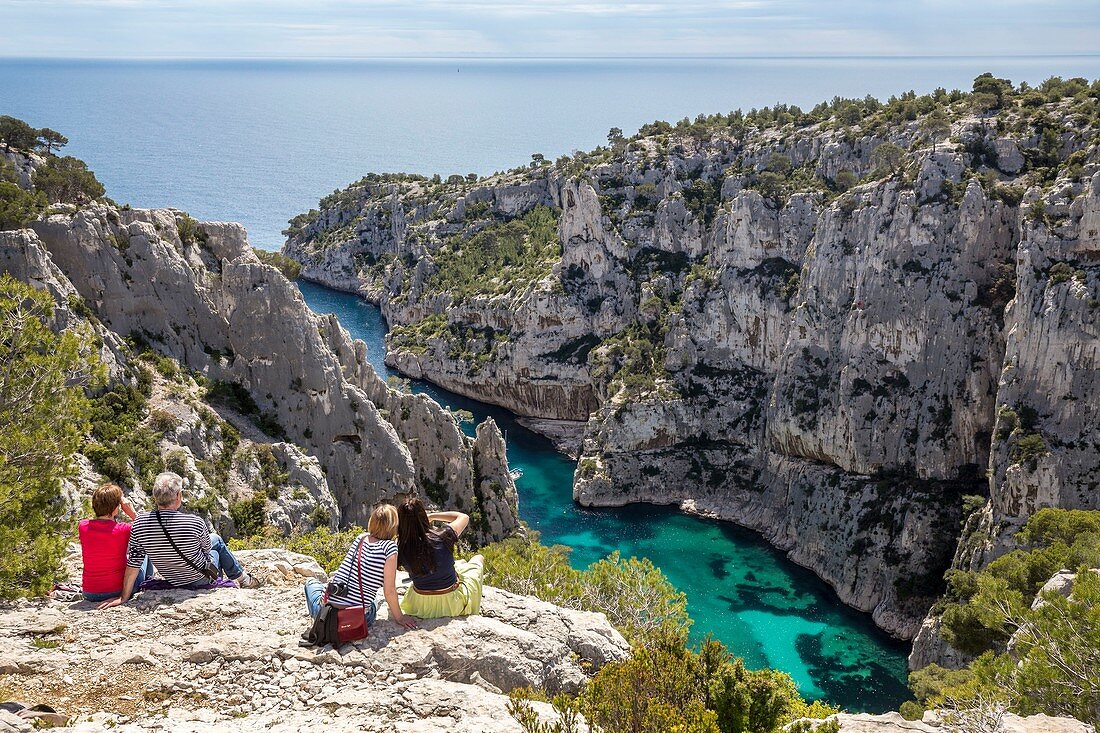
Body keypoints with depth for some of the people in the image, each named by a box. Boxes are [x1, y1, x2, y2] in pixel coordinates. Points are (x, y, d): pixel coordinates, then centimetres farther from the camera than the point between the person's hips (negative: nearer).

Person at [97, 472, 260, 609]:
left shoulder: (140, 523, -22)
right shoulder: (195, 523, -30)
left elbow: (133, 564, -16)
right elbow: (206, 548, -8)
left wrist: (124, 597, -6)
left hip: (173, 582, 3)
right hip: (202, 579, -3)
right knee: (216, 540, 29)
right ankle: (243, 579, 47)